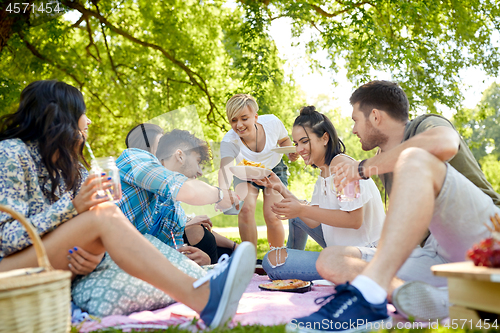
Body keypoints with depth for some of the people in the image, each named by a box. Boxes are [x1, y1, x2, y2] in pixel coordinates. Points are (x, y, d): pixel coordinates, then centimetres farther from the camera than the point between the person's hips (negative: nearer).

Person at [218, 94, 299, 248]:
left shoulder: (272, 122, -28)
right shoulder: (228, 141, -33)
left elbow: (284, 140, -4)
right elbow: (225, 167, -51)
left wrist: (290, 152, -26)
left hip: (274, 170, 0)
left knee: (272, 217, -12)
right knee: (245, 210, -23)